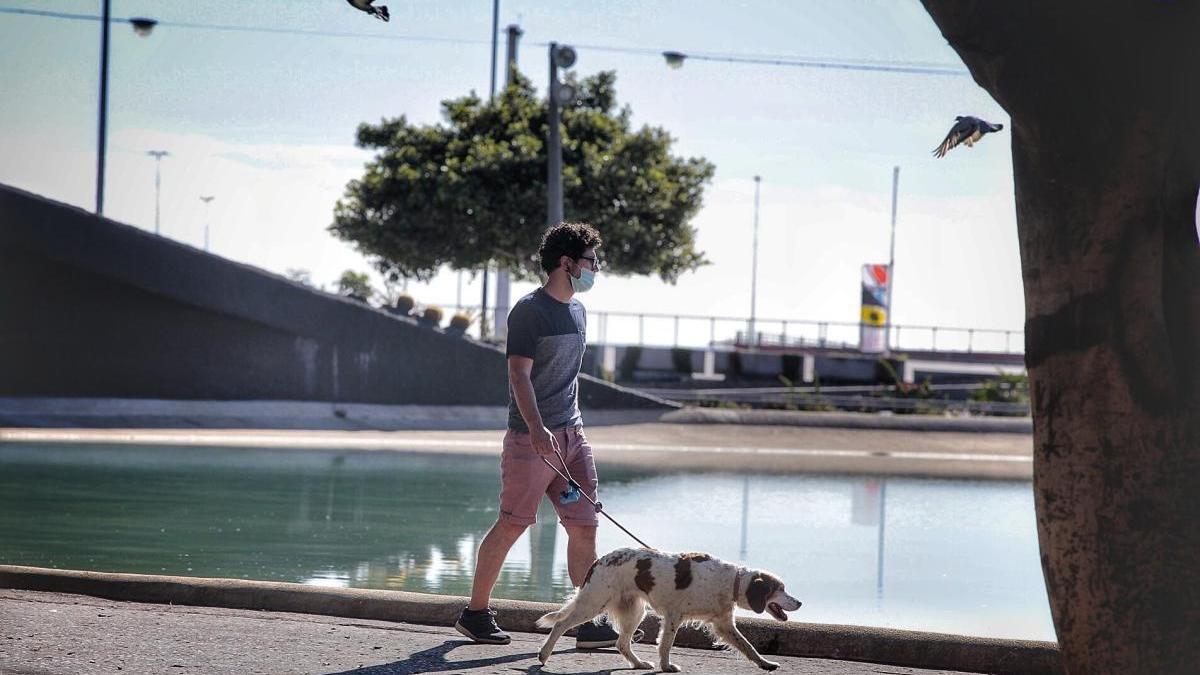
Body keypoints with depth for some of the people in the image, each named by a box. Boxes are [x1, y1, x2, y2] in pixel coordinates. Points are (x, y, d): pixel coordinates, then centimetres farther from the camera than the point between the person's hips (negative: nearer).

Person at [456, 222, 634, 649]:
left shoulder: (578, 311, 16)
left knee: (585, 526, 1)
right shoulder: (530, 310, -9)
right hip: (532, 437, -8)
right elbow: (519, 373, -17)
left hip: (572, 434, 8)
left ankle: (590, 624, 0)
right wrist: (538, 429, -27)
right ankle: (475, 612, 11)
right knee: (511, 524, -2)